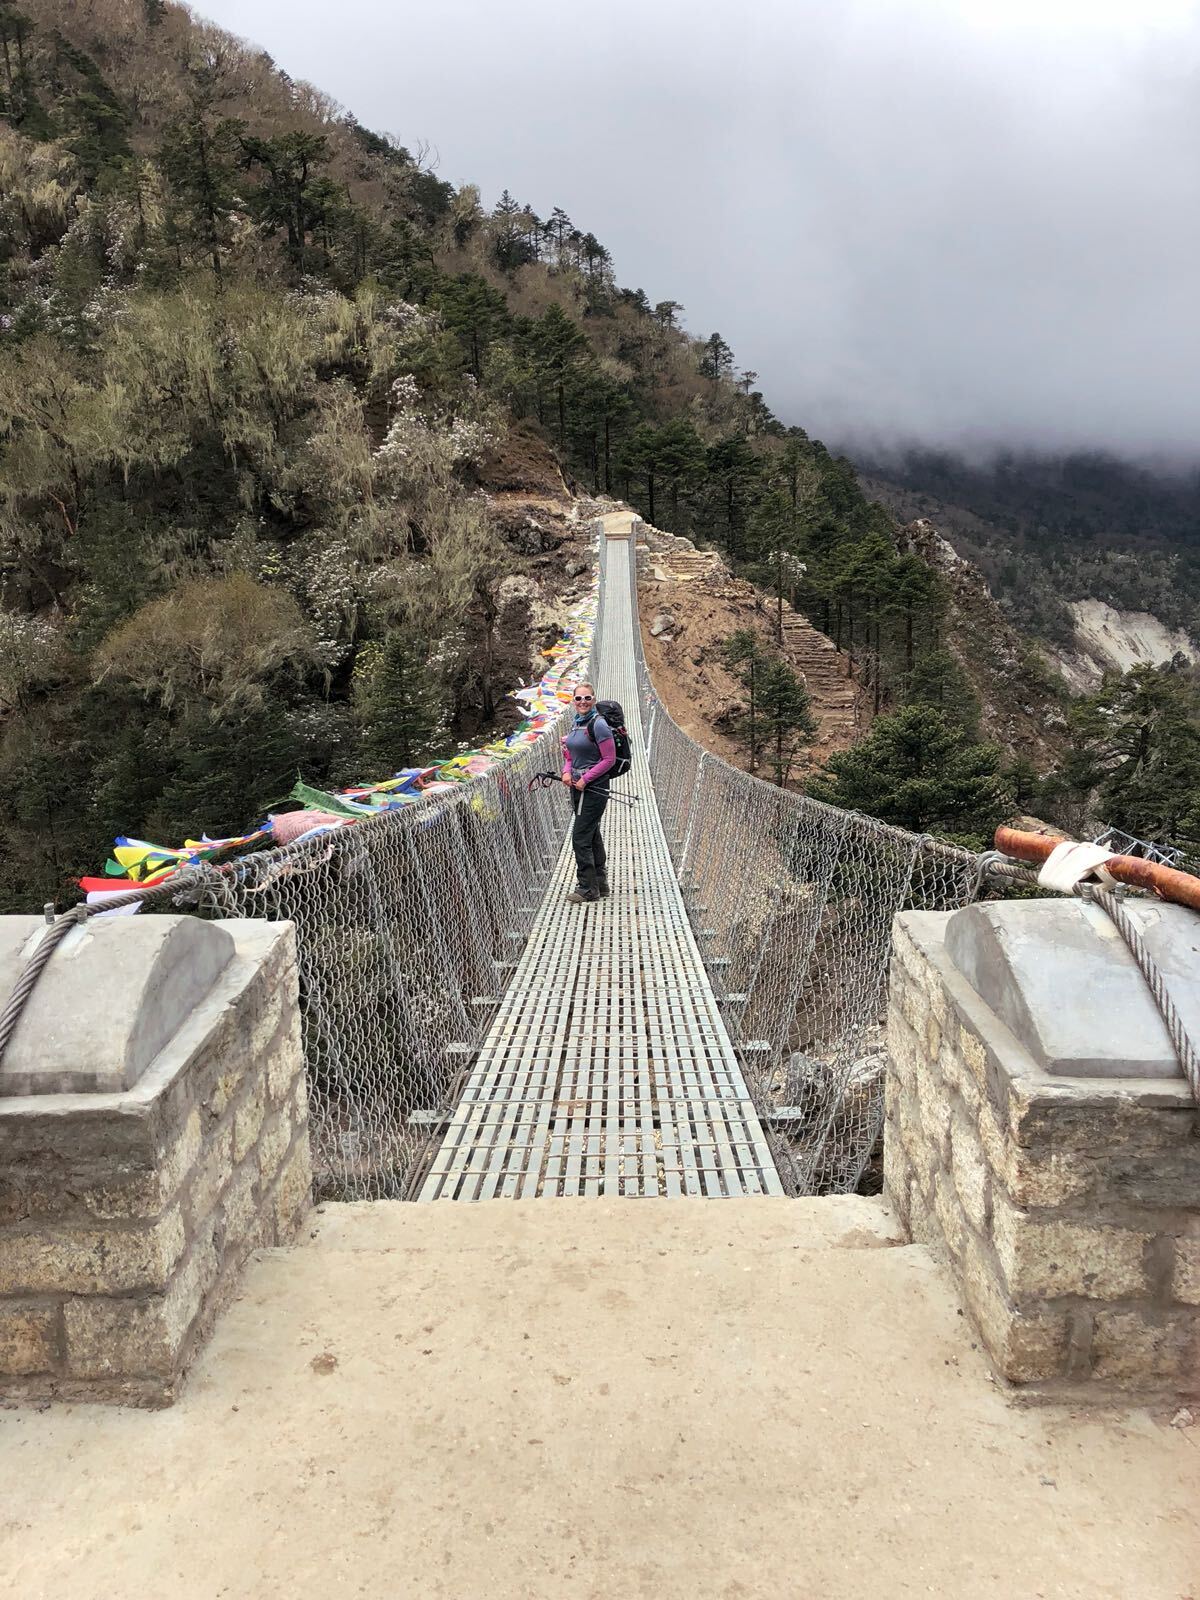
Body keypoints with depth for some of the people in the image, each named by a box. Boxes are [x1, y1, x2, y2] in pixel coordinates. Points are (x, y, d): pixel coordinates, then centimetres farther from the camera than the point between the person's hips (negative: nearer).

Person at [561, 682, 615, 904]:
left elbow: (609, 759, -15)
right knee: (592, 837, 15)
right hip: (577, 787, 9)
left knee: (580, 838, -8)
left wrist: (586, 779, -16)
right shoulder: (575, 724, 11)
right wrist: (567, 771, 0)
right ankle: (600, 884, 24)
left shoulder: (598, 724, -14)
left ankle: (587, 889, 1)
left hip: (593, 788, -8)